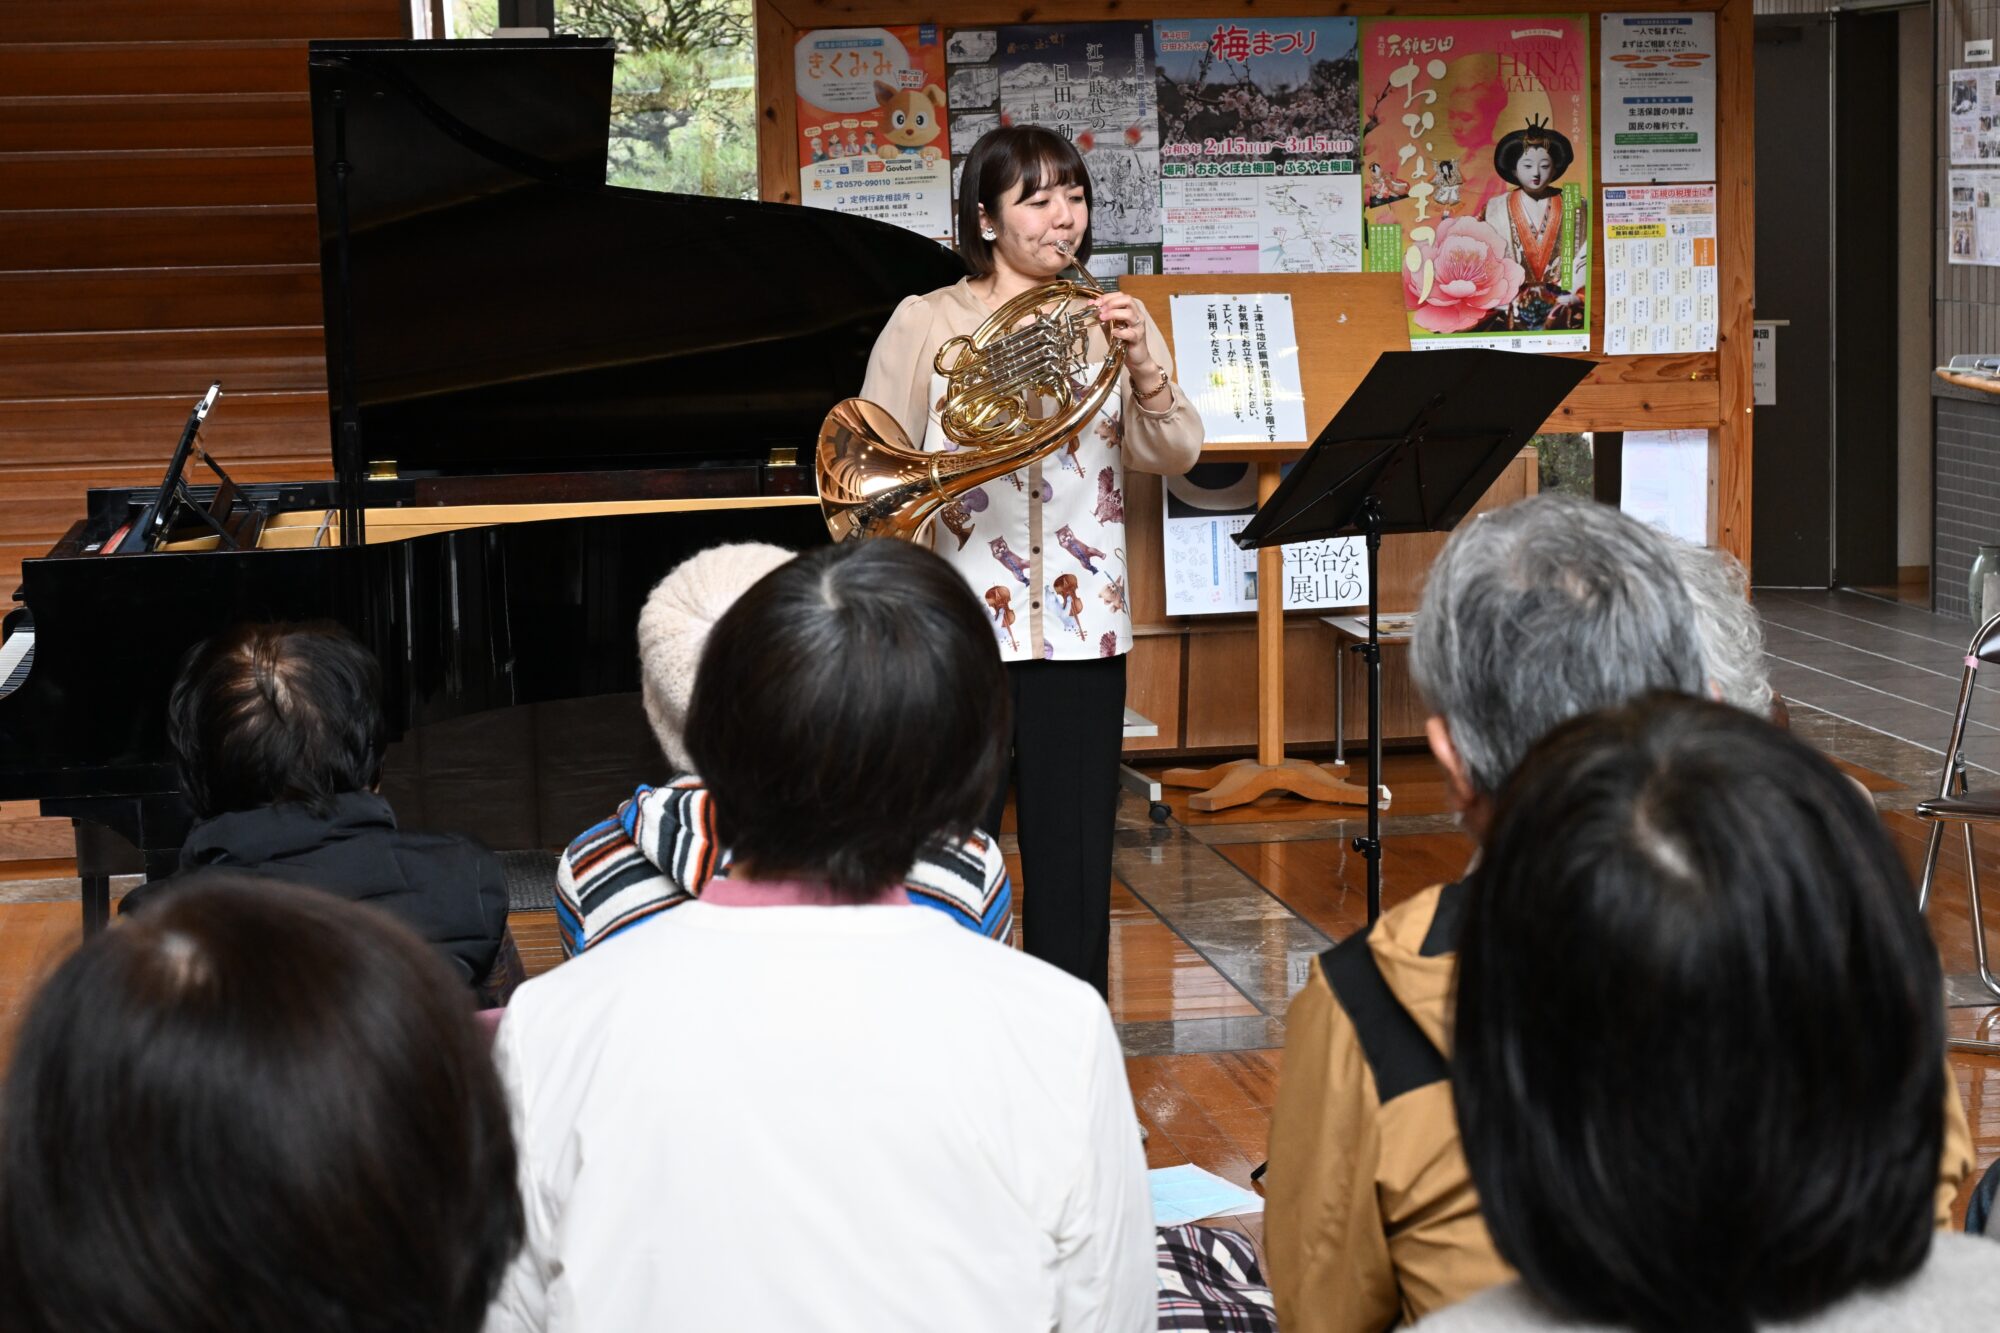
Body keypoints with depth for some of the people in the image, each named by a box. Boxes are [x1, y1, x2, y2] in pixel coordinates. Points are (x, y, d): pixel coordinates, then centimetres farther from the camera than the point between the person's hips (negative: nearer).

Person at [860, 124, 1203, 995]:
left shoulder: (1111, 323, 10)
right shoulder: (926, 323, 3)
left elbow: (1174, 456, -1)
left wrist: (1145, 372, -18)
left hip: (1082, 630, 3)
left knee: (1075, 856, 7)